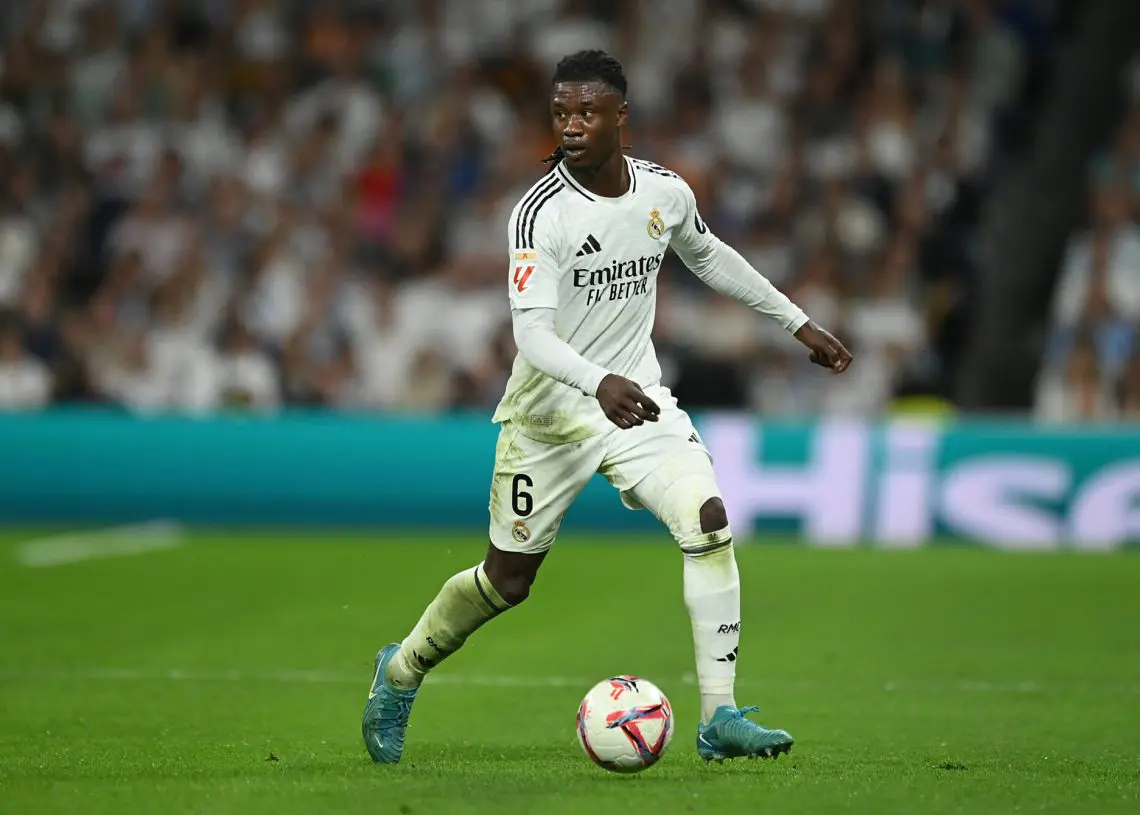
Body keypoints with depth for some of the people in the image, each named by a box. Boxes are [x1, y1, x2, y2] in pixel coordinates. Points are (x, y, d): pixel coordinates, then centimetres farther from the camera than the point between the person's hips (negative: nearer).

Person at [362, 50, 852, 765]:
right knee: (507, 581, 6)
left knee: (709, 520, -19)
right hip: (550, 413, -4)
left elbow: (707, 256, 20)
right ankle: (401, 672, 35)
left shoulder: (666, 191, -3)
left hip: (639, 397, 4)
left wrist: (798, 323, 25)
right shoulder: (541, 211, -20)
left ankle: (719, 719, -15)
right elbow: (532, 332, -29)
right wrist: (600, 382, -47)